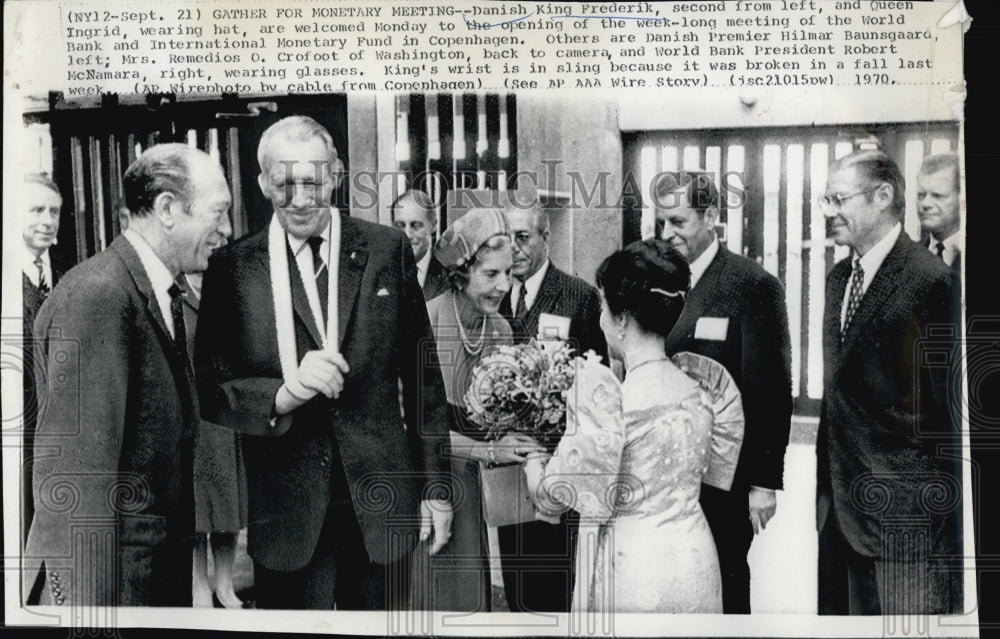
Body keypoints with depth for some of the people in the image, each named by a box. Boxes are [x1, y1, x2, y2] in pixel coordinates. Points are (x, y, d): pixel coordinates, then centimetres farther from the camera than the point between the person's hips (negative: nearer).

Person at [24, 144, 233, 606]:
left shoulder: (164, 295, 10)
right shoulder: (96, 296, -19)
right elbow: (74, 468, -23)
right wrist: (90, 604, -22)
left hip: (165, 569, 9)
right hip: (114, 579, -9)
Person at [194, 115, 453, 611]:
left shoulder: (387, 250, 0)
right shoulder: (232, 268, -2)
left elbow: (422, 377, 4)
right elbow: (208, 387, -3)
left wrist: (436, 487, 4)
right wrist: (285, 393, -22)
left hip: (381, 504, 1)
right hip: (284, 510, -1)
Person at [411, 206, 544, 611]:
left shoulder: (500, 330, -1)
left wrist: (515, 440, -12)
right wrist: (487, 451, -25)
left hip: (464, 483, 5)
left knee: (468, 592, 12)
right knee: (422, 596, 5)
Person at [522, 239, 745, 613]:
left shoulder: (605, 397, -22)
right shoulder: (701, 386, -4)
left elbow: (555, 496, -15)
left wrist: (531, 460, 6)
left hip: (630, 573, -5)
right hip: (698, 567, 6)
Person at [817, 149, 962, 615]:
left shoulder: (930, 280, -15)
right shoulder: (838, 278, 11)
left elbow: (941, 402, -13)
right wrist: (828, 485, 15)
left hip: (905, 513, -8)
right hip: (841, 505, 8)